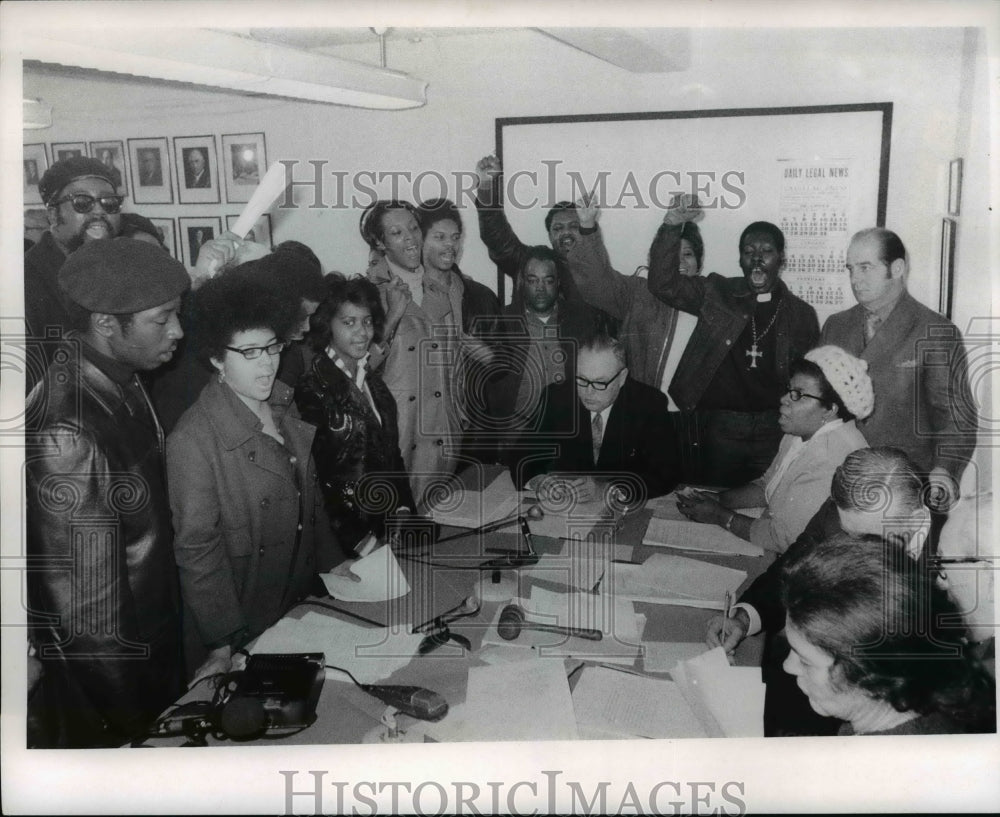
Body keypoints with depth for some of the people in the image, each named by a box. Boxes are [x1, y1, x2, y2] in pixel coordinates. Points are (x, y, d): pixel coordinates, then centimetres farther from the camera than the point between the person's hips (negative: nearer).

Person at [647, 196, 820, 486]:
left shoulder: (801, 314, 5)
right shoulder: (716, 294, 3)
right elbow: (663, 283, -10)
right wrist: (672, 226, -22)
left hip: (774, 430, 1)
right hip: (720, 427, 0)